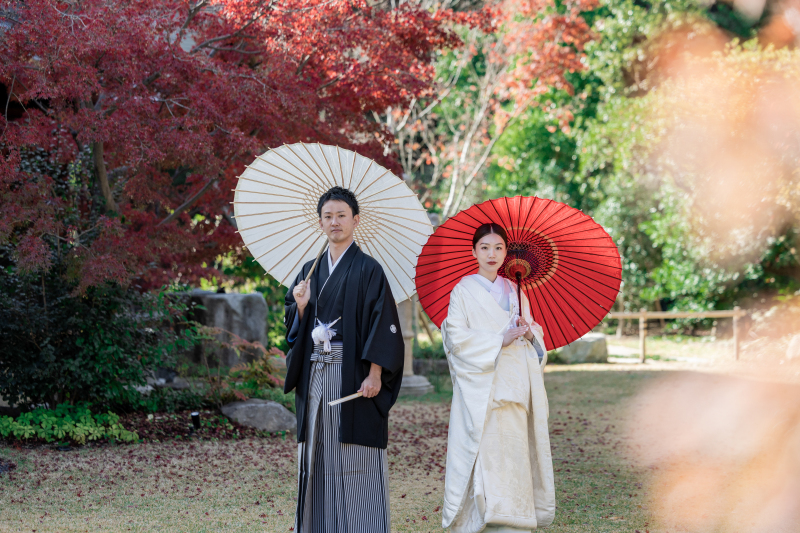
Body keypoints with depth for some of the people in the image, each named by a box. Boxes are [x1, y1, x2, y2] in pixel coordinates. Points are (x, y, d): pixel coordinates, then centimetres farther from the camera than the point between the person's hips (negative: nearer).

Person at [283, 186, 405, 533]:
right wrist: (300, 306, -6)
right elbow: (295, 327, 16)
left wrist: (375, 374, -16)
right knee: (318, 458, 6)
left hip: (352, 375, -5)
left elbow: (382, 323, -9)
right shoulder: (310, 271, 15)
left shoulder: (367, 270, -2)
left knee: (355, 461, -5)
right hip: (315, 375, 5)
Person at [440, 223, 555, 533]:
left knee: (514, 455, 1)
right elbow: (457, 338, -9)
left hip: (513, 387, 5)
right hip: (479, 385, -5)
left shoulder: (514, 292, 16)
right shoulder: (464, 290, 2)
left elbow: (536, 339, 20)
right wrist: (500, 340, -15)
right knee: (482, 453, -12)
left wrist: (529, 333, -4)